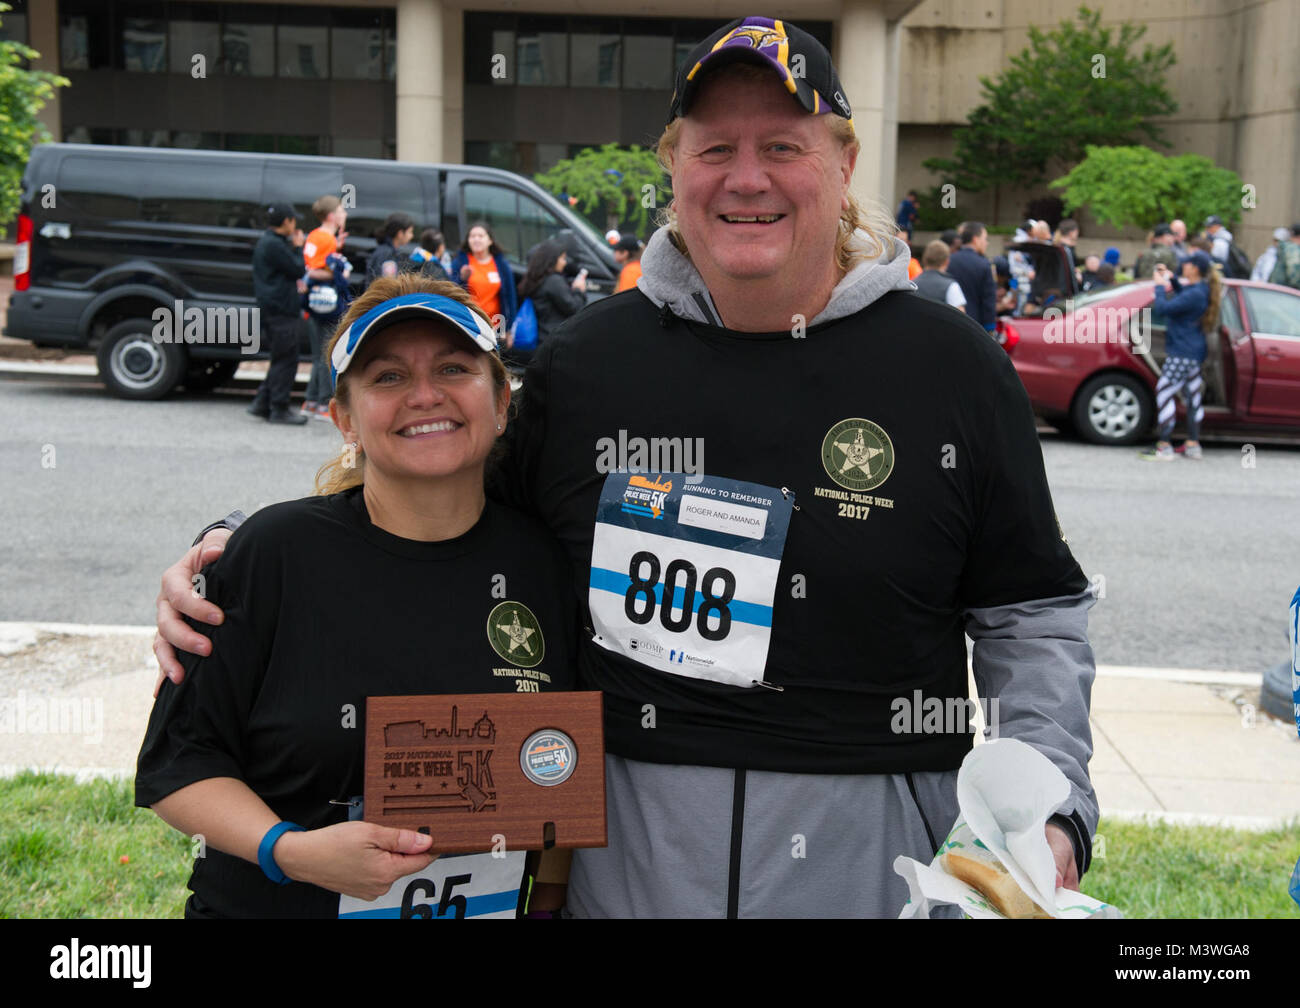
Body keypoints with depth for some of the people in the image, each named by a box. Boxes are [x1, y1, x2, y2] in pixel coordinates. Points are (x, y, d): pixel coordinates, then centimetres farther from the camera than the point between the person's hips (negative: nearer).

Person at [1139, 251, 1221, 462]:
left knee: (1164, 393, -10)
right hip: (1192, 351, 11)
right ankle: (1193, 445, 21)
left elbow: (1161, 309, -26)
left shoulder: (1195, 294, -22)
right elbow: (1183, 299, 32)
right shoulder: (1200, 290, 8)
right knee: (1192, 396, 14)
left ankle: (1164, 448, -11)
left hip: (1182, 354, -11)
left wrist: (1160, 286, -12)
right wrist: (1171, 279, 19)